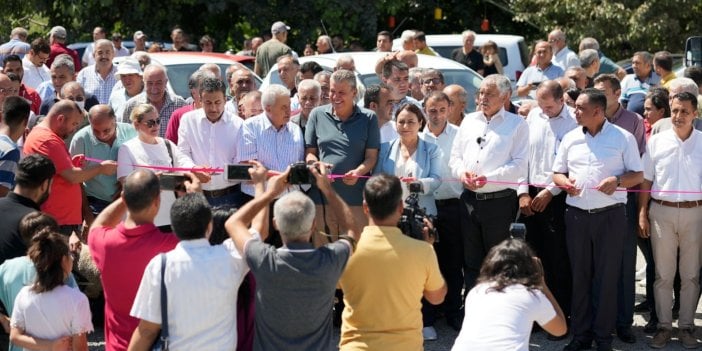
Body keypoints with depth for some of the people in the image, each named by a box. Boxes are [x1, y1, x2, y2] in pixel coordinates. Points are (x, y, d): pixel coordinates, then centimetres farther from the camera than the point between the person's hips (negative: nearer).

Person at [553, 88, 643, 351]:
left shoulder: (623, 138, -1)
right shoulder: (571, 138, 9)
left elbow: (638, 175, 1)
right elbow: (558, 173, 13)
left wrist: (618, 180, -19)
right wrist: (566, 183, -9)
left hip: (610, 214, -3)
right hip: (577, 214, 3)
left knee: (607, 276, 2)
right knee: (579, 275, 7)